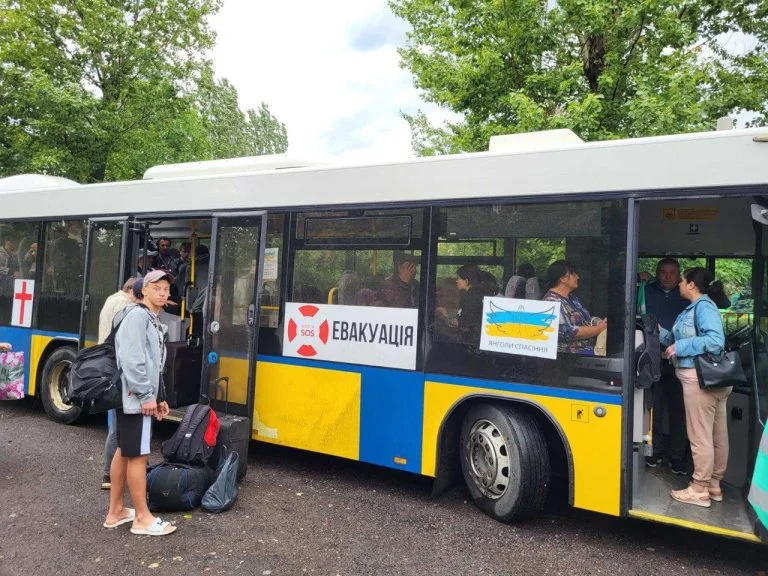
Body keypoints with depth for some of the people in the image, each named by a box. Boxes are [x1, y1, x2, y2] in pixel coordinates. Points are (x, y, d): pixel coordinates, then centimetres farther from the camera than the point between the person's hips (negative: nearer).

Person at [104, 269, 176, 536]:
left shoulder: (153, 320, 17)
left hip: (137, 397, 11)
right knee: (138, 454, -4)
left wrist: (159, 397, 18)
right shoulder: (137, 316, -14)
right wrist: (146, 395, -23)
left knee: (123, 452, 15)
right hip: (135, 397, -11)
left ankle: (115, 510, 26)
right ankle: (142, 518, 4)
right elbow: (132, 360, -23)